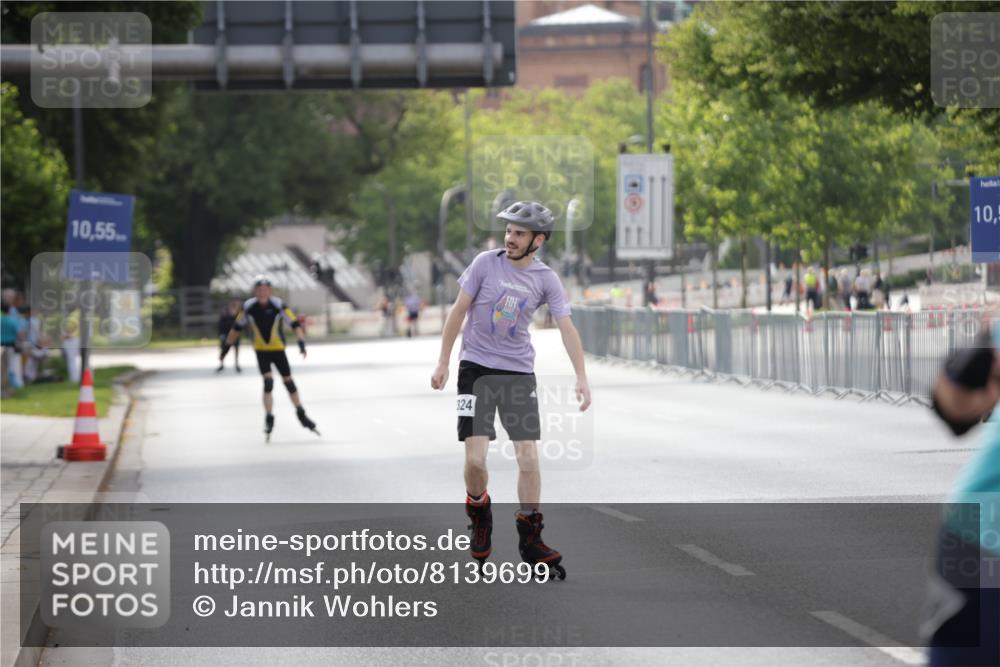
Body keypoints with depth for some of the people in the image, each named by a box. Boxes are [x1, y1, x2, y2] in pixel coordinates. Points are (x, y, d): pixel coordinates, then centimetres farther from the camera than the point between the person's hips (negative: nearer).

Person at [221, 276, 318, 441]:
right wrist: (226, 347, 2)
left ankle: (301, 415, 23)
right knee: (268, 382, -15)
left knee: (289, 382, 7)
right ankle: (269, 419, -6)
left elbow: (294, 324, -18)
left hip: (278, 349, 0)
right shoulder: (248, 307, -12)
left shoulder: (278, 305, -16)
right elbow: (237, 328, 0)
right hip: (261, 351, 0)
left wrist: (301, 343, -31)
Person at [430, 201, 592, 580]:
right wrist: (443, 362, -1)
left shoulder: (545, 279, -2)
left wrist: (581, 377, -18)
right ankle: (478, 514, 20)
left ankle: (530, 538, 8)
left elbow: (566, 327, -7)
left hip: (519, 372, 2)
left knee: (529, 458, -4)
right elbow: (459, 310, 0)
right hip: (476, 368, -1)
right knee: (475, 458, -10)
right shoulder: (486, 263, -5)